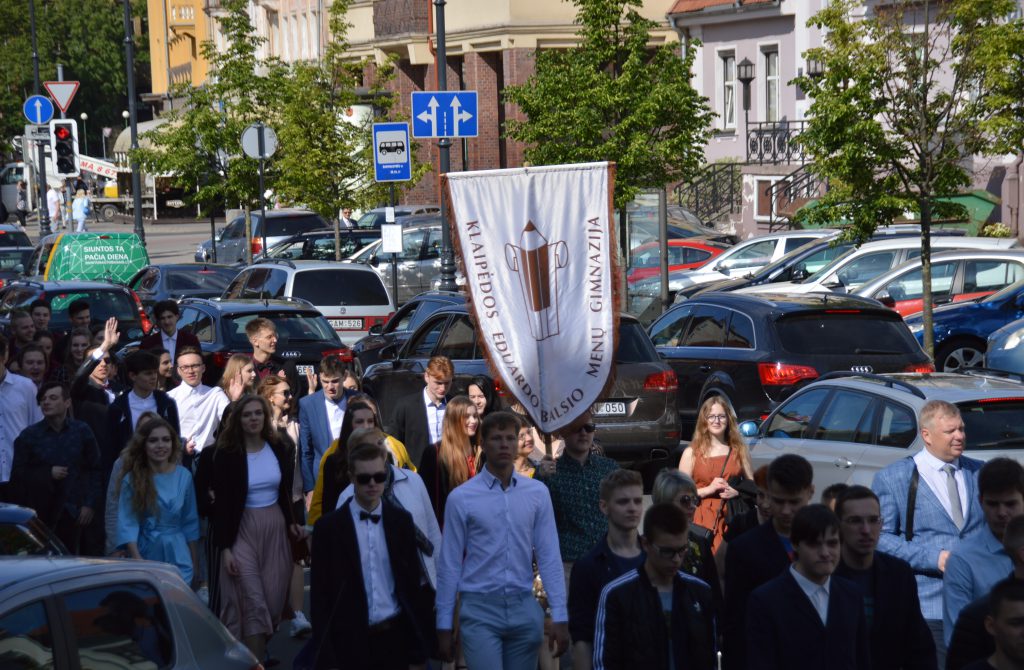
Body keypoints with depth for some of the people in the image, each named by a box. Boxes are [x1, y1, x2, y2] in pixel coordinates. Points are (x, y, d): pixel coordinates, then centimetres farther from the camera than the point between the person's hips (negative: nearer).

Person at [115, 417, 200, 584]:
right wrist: (138, 562, -19)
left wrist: (195, 564, 10)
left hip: (178, 558, 1)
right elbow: (127, 524, -8)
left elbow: (190, 523, 9)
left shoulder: (183, 476, 4)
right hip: (147, 554, -1)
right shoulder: (132, 480, -3)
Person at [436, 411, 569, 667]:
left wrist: (560, 616, -2)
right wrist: (444, 625, 2)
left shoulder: (538, 493, 1)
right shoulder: (461, 498, -4)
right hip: (480, 610, -3)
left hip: (524, 610, 3)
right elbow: (449, 564, 1)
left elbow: (549, 557, 2)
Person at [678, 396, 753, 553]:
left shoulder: (739, 450, 12)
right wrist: (708, 489, -11)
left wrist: (737, 492, -4)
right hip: (704, 521, -2)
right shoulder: (692, 453, 5)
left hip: (733, 518, 2)